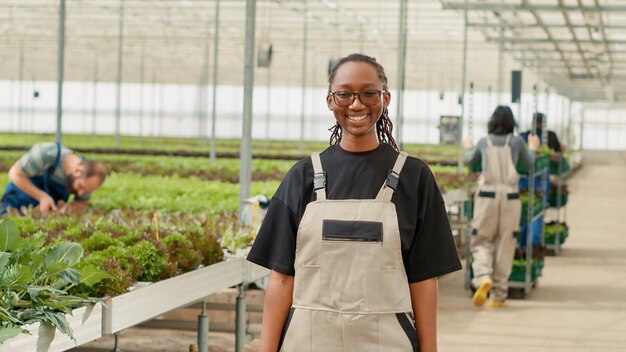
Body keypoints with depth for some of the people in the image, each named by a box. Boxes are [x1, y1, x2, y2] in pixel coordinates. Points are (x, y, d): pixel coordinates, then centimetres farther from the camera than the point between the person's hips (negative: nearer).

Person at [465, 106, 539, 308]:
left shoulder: (484, 142, 4)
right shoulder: (516, 141, 2)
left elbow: (471, 161, 24)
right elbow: (529, 164, 18)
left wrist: (469, 148, 46)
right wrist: (532, 148, 37)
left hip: (487, 196, 0)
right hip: (510, 197, 0)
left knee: (481, 242, 8)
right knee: (504, 246, 6)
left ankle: (483, 278, -20)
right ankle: (498, 296, 8)